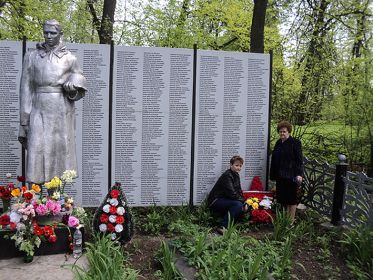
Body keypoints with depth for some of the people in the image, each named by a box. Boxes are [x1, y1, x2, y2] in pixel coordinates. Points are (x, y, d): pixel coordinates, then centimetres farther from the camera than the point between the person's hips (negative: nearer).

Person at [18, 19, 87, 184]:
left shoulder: (69, 59, 8)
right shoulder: (31, 57, 8)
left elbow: (79, 83, 16)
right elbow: (26, 88, 6)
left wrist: (72, 87, -9)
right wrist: (25, 119, 0)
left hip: (62, 112, 0)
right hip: (39, 110, 0)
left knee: (61, 151, 2)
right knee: (37, 153, -6)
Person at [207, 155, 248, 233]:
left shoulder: (236, 175, 10)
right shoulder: (227, 176, -19)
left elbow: (239, 192, 11)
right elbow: (231, 194, -25)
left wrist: (244, 203, -5)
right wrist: (243, 202, -16)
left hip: (224, 199, 9)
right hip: (215, 201, -9)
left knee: (243, 207, -5)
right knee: (238, 204, -27)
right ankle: (223, 227, -24)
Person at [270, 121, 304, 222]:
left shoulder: (295, 143, -5)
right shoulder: (278, 143, 14)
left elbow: (299, 160, -9)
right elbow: (274, 160, 18)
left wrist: (299, 174, -18)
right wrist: (273, 175, 15)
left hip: (291, 176, -6)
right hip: (280, 176, 6)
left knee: (291, 198, 2)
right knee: (282, 198, 9)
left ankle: (291, 219, 11)